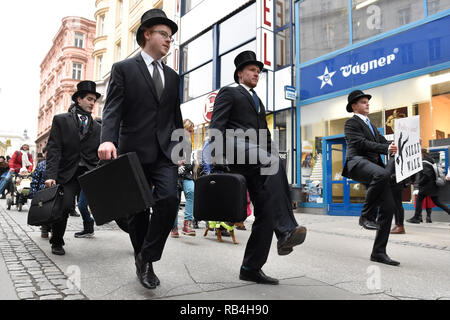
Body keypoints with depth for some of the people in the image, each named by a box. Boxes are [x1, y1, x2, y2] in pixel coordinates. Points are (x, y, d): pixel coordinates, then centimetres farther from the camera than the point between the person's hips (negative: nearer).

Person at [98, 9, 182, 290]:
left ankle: (147, 257, 2)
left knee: (169, 199, -17)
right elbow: (112, 109, -8)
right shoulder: (123, 69, 3)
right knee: (138, 210, 6)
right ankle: (143, 263, 25)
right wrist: (108, 139, -25)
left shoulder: (172, 76, 17)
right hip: (135, 151, -3)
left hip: (165, 152, 3)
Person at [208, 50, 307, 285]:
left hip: (258, 162, 7)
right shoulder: (228, 93, 12)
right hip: (239, 151, -7)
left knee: (265, 214, -4)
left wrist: (271, 158, 18)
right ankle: (286, 230, -39)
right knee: (274, 162, -37)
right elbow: (216, 127, -2)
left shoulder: (258, 101, 34)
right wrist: (218, 156, -16)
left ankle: (251, 268, 5)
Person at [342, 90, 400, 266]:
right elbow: (362, 143, -8)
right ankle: (366, 214, -17)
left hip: (374, 166, 8)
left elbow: (382, 142, 20)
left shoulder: (371, 125, 33)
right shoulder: (351, 123, 8)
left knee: (389, 207, -3)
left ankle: (378, 252, 4)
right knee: (382, 174, -39)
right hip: (358, 162, -8)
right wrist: (387, 148, -19)